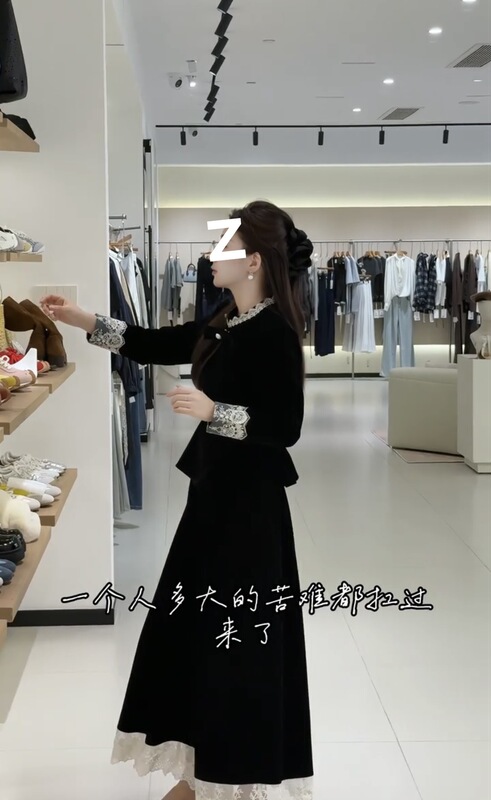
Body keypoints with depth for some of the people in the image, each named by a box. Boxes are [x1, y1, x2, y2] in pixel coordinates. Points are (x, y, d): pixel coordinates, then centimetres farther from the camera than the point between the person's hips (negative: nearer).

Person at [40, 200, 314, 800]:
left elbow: (286, 428, -20)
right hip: (215, 490, 9)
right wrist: (78, 319, 11)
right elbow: (152, 345, 15)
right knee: (195, 627, 14)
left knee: (240, 637, 0)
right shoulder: (223, 325, 9)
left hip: (249, 500, -9)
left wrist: (212, 410, -24)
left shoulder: (275, 333, -17)